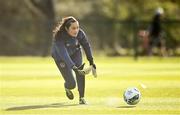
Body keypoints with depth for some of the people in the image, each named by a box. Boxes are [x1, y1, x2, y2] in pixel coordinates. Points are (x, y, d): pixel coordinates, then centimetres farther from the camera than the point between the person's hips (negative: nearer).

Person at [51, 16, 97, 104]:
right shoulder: (59, 37, -38)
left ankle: (81, 98, -7)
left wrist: (91, 61, -4)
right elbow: (64, 55, -44)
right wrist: (74, 68, -54)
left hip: (75, 53, 4)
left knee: (80, 73, -20)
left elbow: (86, 46, -7)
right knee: (71, 83, -7)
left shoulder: (80, 33, -25)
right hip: (60, 57, -4)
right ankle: (67, 88, 31)